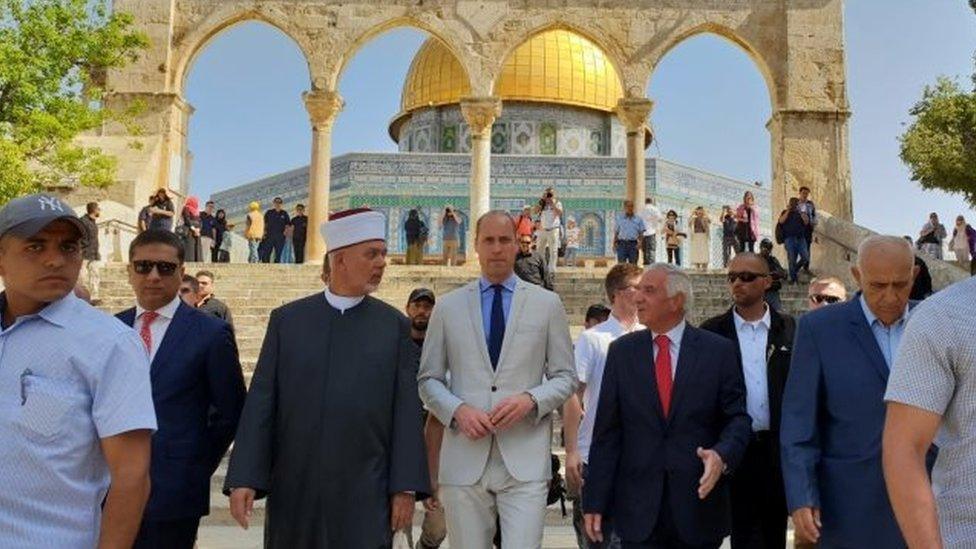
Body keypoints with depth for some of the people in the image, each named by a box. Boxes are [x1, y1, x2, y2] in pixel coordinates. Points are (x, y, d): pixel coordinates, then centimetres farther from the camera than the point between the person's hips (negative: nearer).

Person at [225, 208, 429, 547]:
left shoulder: (395, 325, 3)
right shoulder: (287, 319, 5)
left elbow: (406, 411, -1)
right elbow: (261, 402, 1)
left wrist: (406, 487, -6)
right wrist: (244, 478, -6)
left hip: (365, 494, -1)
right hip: (292, 490, 1)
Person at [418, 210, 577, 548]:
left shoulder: (547, 304, 8)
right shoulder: (448, 307, 9)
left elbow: (566, 377, 9)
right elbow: (428, 380, 11)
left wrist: (530, 399, -10)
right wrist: (457, 409, -8)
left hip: (525, 460, -1)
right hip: (464, 459, 1)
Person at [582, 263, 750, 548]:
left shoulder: (719, 350, -1)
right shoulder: (622, 351, 3)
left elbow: (737, 418, 1)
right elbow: (606, 431, 2)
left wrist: (722, 455, -20)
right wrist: (595, 502, -1)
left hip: (699, 504, 0)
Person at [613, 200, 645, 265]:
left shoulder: (638, 220, 8)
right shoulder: (619, 218, 10)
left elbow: (641, 233, 7)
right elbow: (616, 232, 11)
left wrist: (640, 242, -11)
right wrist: (614, 244, 1)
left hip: (633, 245, 0)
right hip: (622, 244, 0)